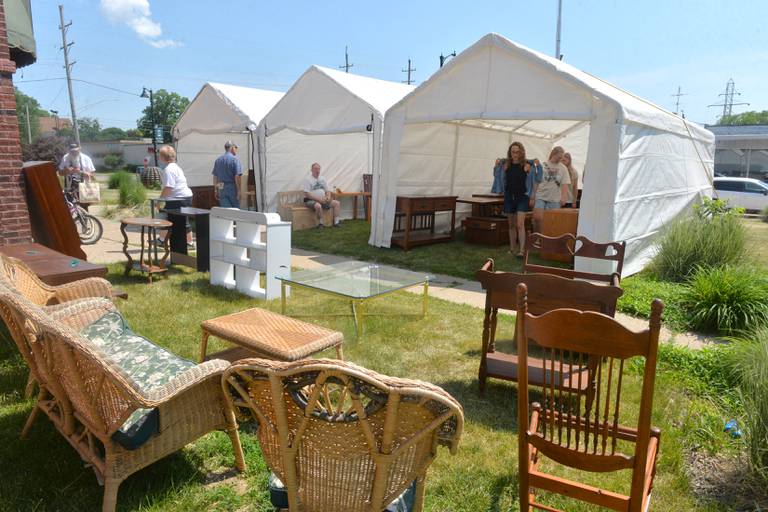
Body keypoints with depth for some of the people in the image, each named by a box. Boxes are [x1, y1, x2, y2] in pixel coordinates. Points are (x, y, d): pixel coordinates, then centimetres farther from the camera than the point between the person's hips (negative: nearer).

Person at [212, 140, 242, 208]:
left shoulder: (218, 160, 10)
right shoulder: (235, 159, -9)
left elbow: (215, 177, 11)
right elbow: (237, 176, -16)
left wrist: (216, 190, 17)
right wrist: (239, 191, -13)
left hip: (221, 189, 5)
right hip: (232, 187, -5)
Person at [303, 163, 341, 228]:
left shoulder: (322, 179, 15)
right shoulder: (308, 180, -5)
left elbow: (328, 190, 16)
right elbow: (307, 194, -14)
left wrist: (328, 197, -9)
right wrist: (319, 199, -21)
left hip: (323, 200, 7)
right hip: (311, 200, -6)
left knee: (336, 203, -10)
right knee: (318, 206, -39)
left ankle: (336, 222, -11)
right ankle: (320, 223, -20)